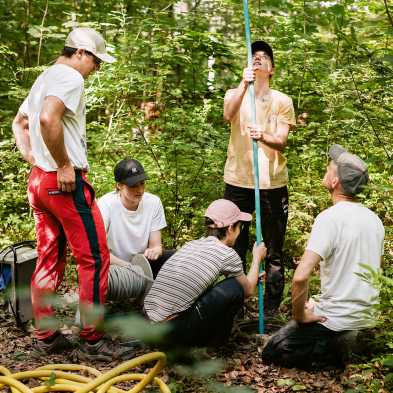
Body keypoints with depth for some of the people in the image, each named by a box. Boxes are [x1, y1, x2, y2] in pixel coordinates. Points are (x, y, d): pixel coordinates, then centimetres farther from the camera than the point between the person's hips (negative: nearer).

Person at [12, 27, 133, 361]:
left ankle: (46, 336, 20)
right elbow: (48, 118, -29)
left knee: (49, 260, 13)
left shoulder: (44, 78, 20)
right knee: (95, 259, -2)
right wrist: (64, 165, -21)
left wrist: (32, 158, 18)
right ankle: (93, 340, 4)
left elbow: (19, 123, 29)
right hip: (66, 182, -10)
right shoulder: (70, 77, -11)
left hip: (38, 180, 10)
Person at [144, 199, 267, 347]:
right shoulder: (227, 254, -6)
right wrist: (257, 257, 28)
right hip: (174, 332, -8)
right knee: (235, 287, -1)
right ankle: (214, 341, 14)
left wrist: (251, 278, 43)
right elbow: (248, 290, 13)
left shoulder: (191, 245, 14)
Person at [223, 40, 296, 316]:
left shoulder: (282, 101, 6)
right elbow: (228, 115, -17)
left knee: (274, 250, 4)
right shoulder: (235, 94, 7)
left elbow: (282, 141, -7)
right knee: (235, 247, 8)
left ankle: (272, 307, 14)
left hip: (273, 183, 0)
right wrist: (244, 83, -30)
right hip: (238, 181, 0)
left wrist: (263, 136, -29)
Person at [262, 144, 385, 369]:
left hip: (337, 318, -8)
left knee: (272, 353, 4)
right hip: (367, 316, 8)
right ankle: (355, 340, 11)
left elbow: (301, 277, -30)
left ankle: (340, 350, -6)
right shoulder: (375, 219, 3)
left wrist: (300, 315, -15)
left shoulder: (329, 218, -22)